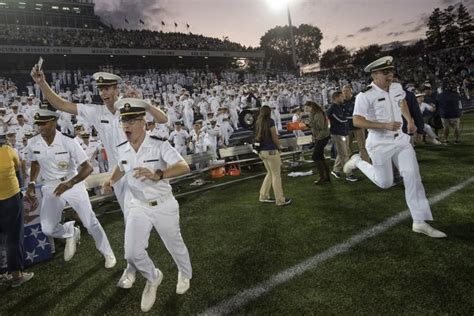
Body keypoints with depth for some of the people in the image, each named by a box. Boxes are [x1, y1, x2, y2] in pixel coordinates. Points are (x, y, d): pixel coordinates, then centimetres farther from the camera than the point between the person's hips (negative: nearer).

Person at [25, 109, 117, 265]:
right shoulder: (32, 144, -7)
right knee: (48, 229, -5)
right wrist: (32, 183, 3)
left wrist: (69, 183, -35)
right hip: (50, 187, 4)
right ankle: (71, 233, 30)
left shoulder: (68, 142, -21)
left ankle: (108, 253, 20)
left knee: (90, 222, 1)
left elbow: (88, 167, -22)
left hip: (73, 184, -3)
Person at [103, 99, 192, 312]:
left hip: (164, 206, -3)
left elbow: (184, 167, -37)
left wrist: (158, 174, -53)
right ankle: (153, 278, 29)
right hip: (138, 207, 4)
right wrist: (112, 180, 0)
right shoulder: (122, 149, -5)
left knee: (174, 246, 15)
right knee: (132, 253, -4)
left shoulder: (159, 145, -22)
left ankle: (185, 275, 48)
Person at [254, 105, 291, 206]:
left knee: (270, 173, 19)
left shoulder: (258, 123, 9)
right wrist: (279, 147, 5)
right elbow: (275, 137, -10)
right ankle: (280, 200, 7)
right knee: (276, 175, 1)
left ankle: (264, 196, 21)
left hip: (262, 151, 7)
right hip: (271, 151, -7)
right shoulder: (270, 121, -10)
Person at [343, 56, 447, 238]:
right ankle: (357, 162, 29)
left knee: (413, 177, -1)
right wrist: (385, 125, -29)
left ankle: (420, 222, 7)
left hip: (401, 140, 6)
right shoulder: (365, 95, -17)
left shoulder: (397, 87, 4)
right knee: (385, 183, 5)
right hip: (379, 143, -6)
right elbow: (357, 121, -23)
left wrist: (410, 121, 16)